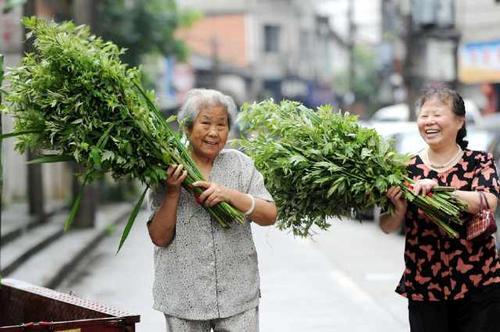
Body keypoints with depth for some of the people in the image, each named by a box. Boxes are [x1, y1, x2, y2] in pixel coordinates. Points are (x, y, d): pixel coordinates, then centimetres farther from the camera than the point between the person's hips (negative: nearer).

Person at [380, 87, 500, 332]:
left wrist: (438, 189, -28)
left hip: (479, 286, -1)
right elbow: (387, 228, 2)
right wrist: (399, 209, -20)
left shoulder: (479, 162, 1)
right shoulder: (408, 169, 4)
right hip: (423, 290, 1)